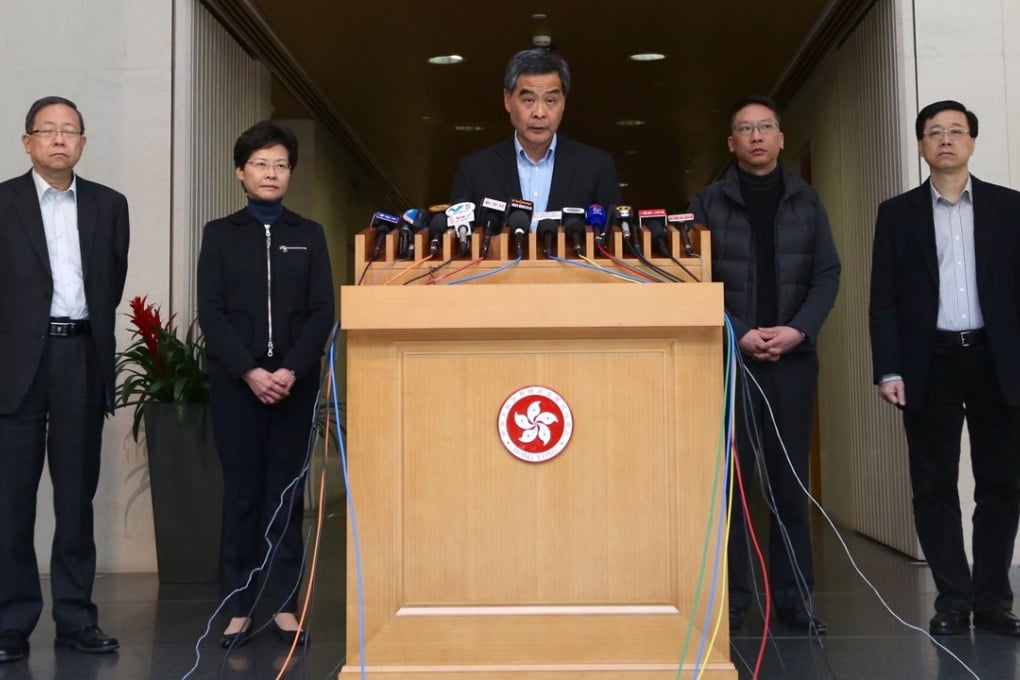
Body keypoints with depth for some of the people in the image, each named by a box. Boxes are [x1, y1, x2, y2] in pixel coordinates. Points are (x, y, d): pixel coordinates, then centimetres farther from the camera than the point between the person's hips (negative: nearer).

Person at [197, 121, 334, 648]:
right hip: (235, 381, -1)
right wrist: (249, 372, -13)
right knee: (242, 492, 1)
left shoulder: (309, 235, 11)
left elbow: (322, 313, 3)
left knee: (287, 491, 2)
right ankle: (239, 607, 6)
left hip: (294, 381, 1)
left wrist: (291, 370, -12)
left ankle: (284, 604, 7)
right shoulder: (220, 234, 8)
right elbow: (210, 314, -1)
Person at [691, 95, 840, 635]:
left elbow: (827, 274, 5)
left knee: (791, 479, 4)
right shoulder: (708, 203, 5)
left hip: (793, 356, 2)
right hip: (730, 357, -2)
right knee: (731, 478, -1)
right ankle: (731, 595, 4)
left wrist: (799, 330, -11)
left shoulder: (807, 201, 10)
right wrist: (738, 334, -14)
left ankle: (793, 596, 9)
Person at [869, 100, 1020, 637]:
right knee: (934, 487, 2)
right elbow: (884, 297, 3)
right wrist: (888, 369, -6)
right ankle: (953, 600, 11)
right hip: (929, 364, 0)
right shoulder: (898, 212, 7)